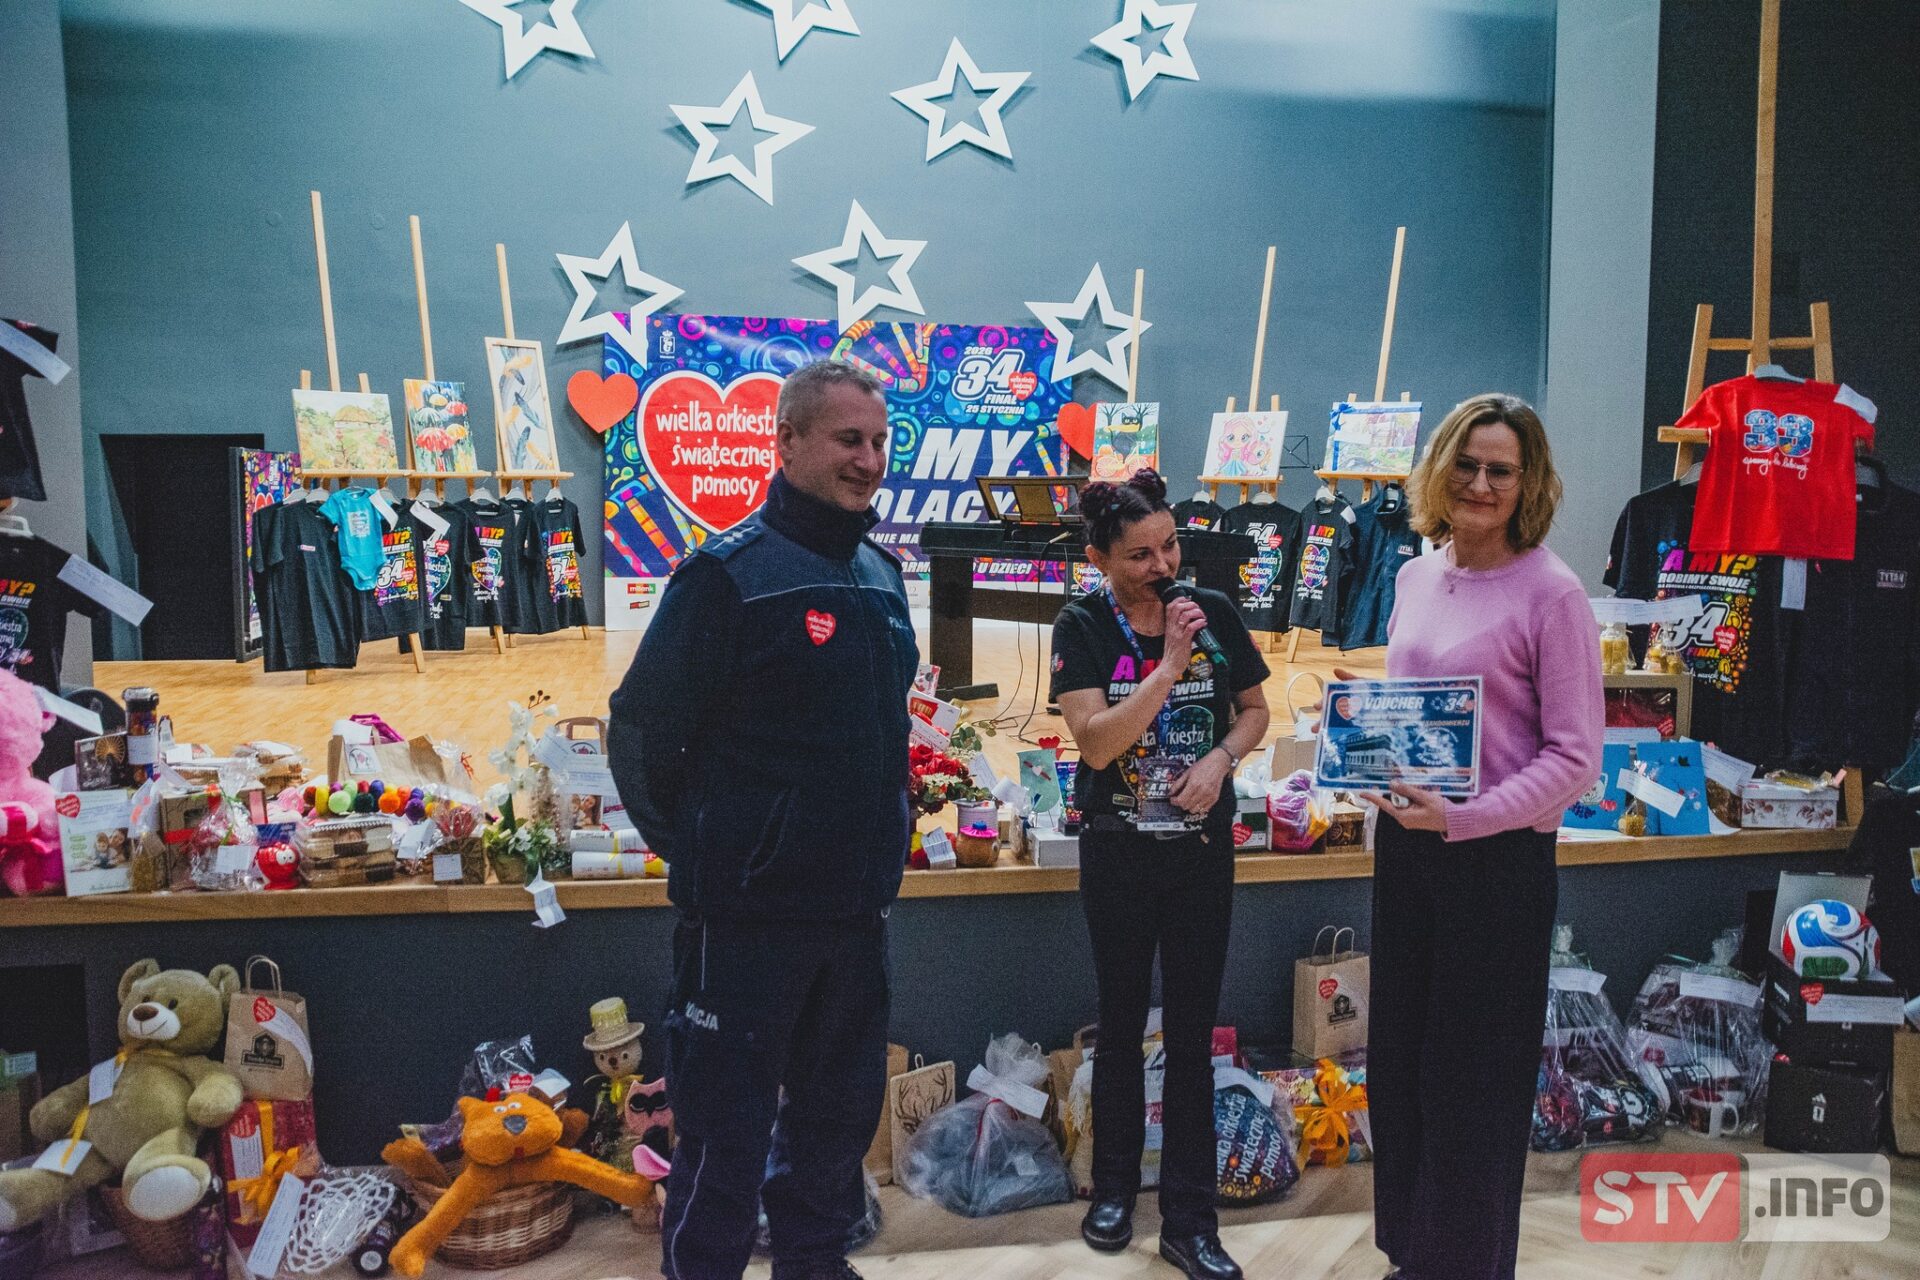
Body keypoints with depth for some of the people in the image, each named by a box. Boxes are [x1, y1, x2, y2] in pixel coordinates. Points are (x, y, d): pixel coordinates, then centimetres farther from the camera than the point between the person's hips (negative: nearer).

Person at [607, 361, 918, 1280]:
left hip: (857, 908, 7)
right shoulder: (728, 573, -13)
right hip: (748, 915, -7)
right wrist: (696, 851, -3)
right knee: (727, 1134, 6)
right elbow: (641, 735, -11)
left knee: (841, 1112, 20)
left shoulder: (882, 577, 8)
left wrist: (880, 850, 15)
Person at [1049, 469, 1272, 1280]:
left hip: (1202, 847, 2)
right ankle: (1114, 1189, 32)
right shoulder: (1083, 627, -10)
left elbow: (1255, 710, 8)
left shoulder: (1214, 612, -3)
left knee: (1192, 1034, 7)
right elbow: (1095, 741, -20)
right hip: (1118, 850, -1)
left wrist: (1223, 756, -12)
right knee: (1121, 1025, 14)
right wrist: (1170, 662, -24)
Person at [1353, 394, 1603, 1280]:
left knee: (1474, 1074, 8)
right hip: (1404, 844, 6)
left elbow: (1574, 759, -14)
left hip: (1498, 857, -6)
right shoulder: (1415, 578, 7)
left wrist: (1463, 817, -23)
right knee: (1400, 1057, 16)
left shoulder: (1550, 593, -12)